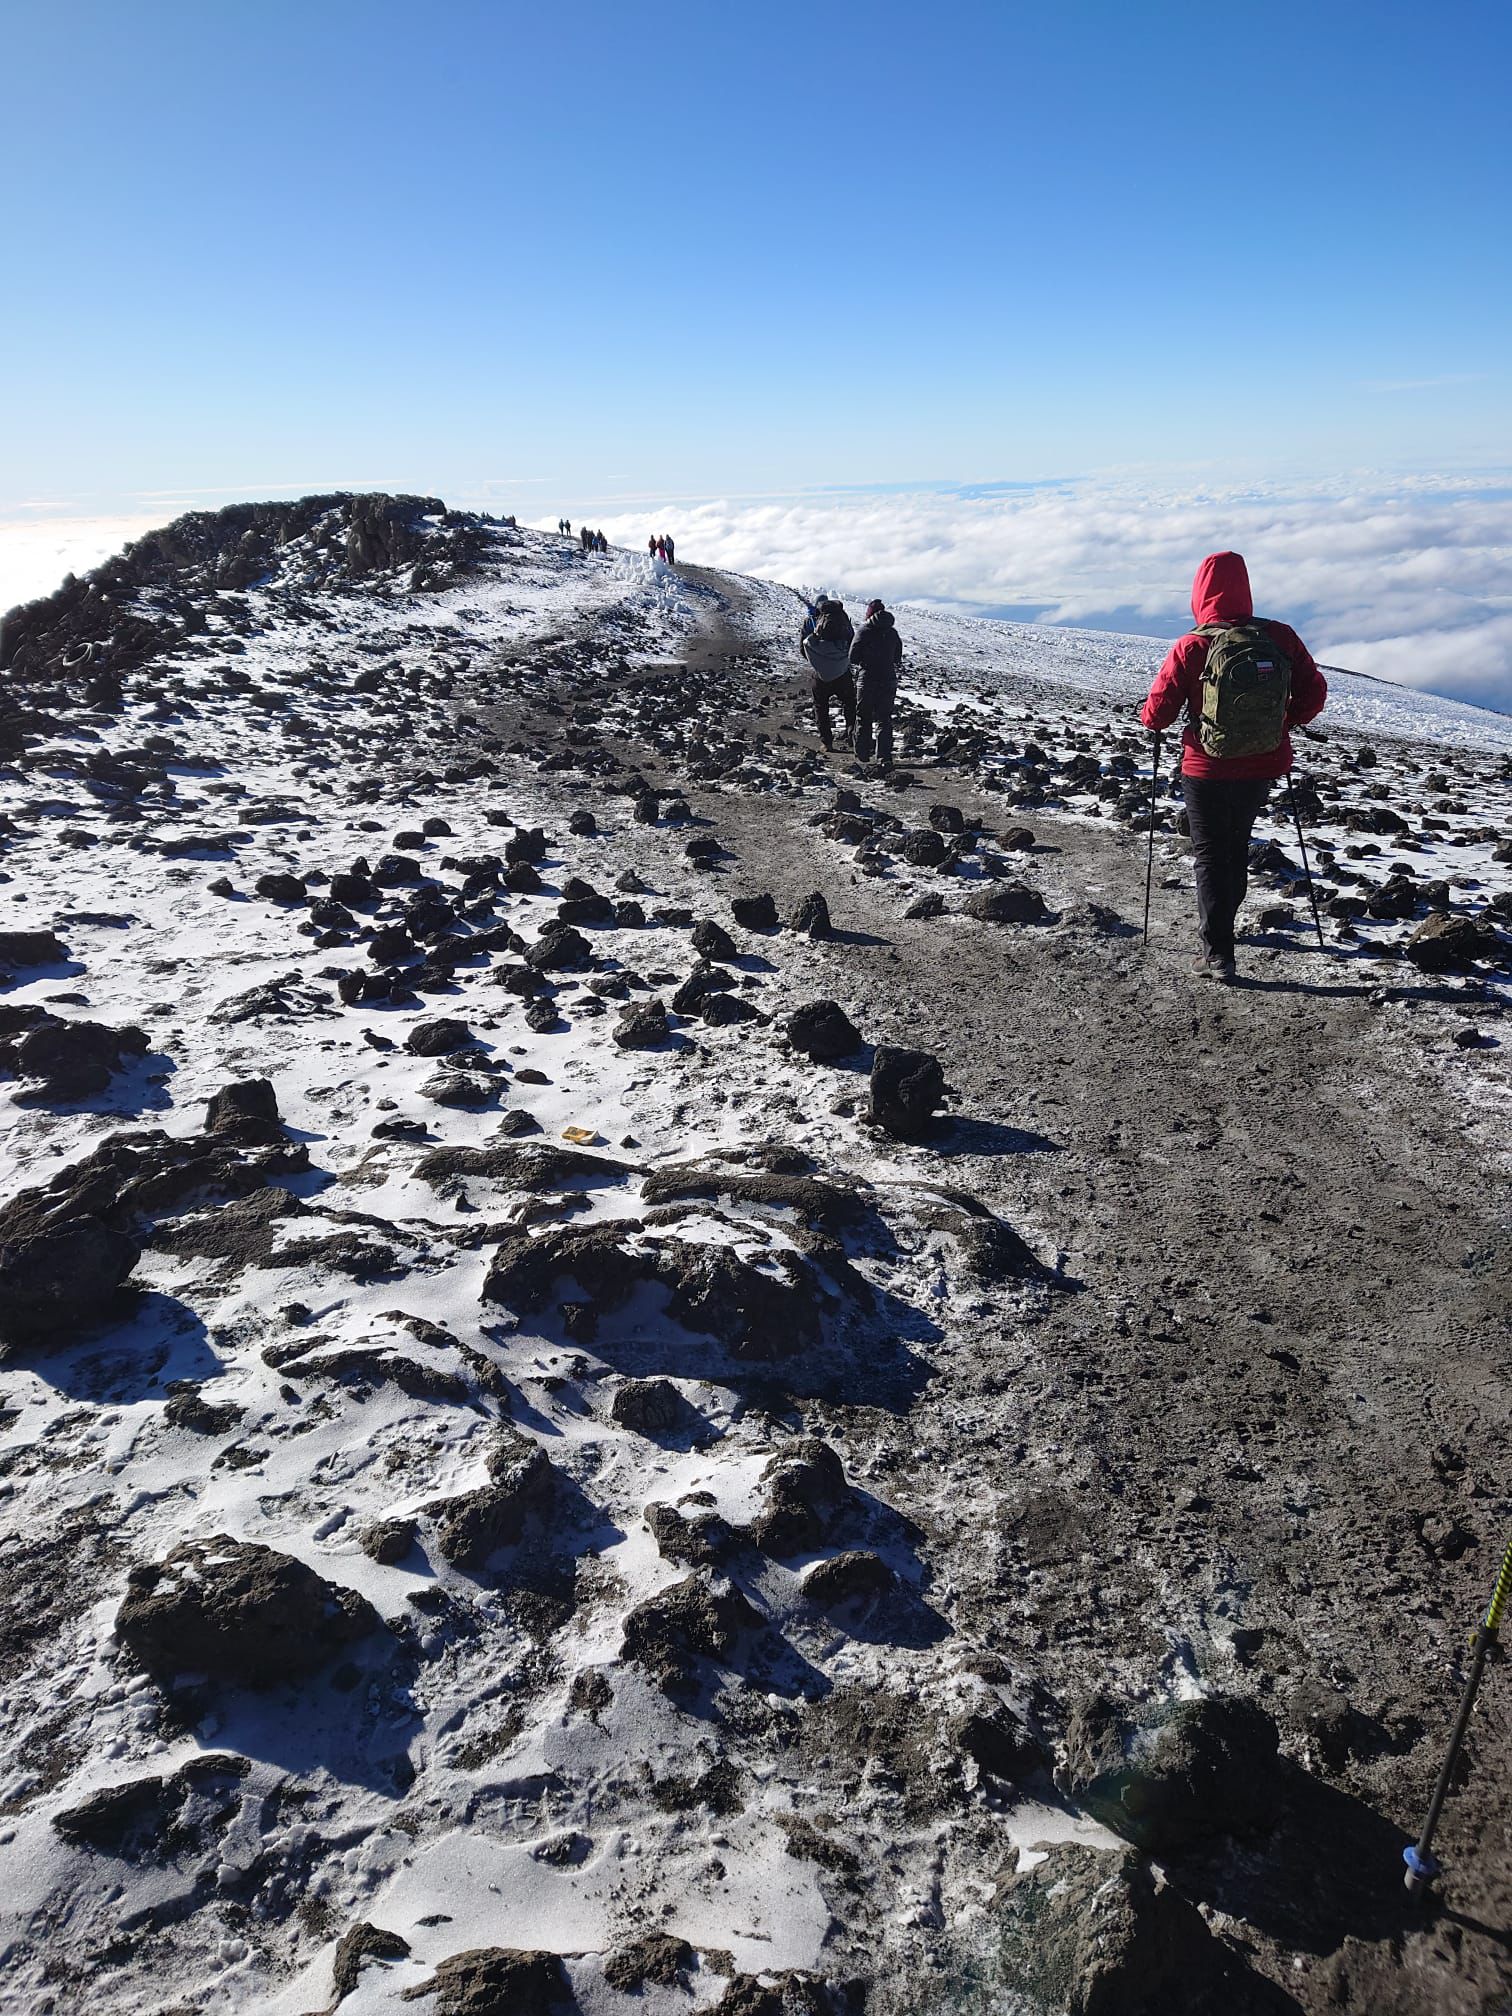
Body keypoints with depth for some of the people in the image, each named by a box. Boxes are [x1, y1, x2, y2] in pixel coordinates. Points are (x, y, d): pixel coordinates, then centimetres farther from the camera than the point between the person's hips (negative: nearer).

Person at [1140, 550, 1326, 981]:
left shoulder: (1192, 647, -17)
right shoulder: (1280, 637, -7)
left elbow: (1158, 712, -12)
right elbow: (1314, 692, -1)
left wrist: (1149, 717, 11)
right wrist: (1284, 723, 16)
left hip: (1207, 771, -4)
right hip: (1263, 767, 4)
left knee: (1210, 856, 8)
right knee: (1237, 847, 24)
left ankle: (1217, 954, 2)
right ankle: (1219, 925, 42)